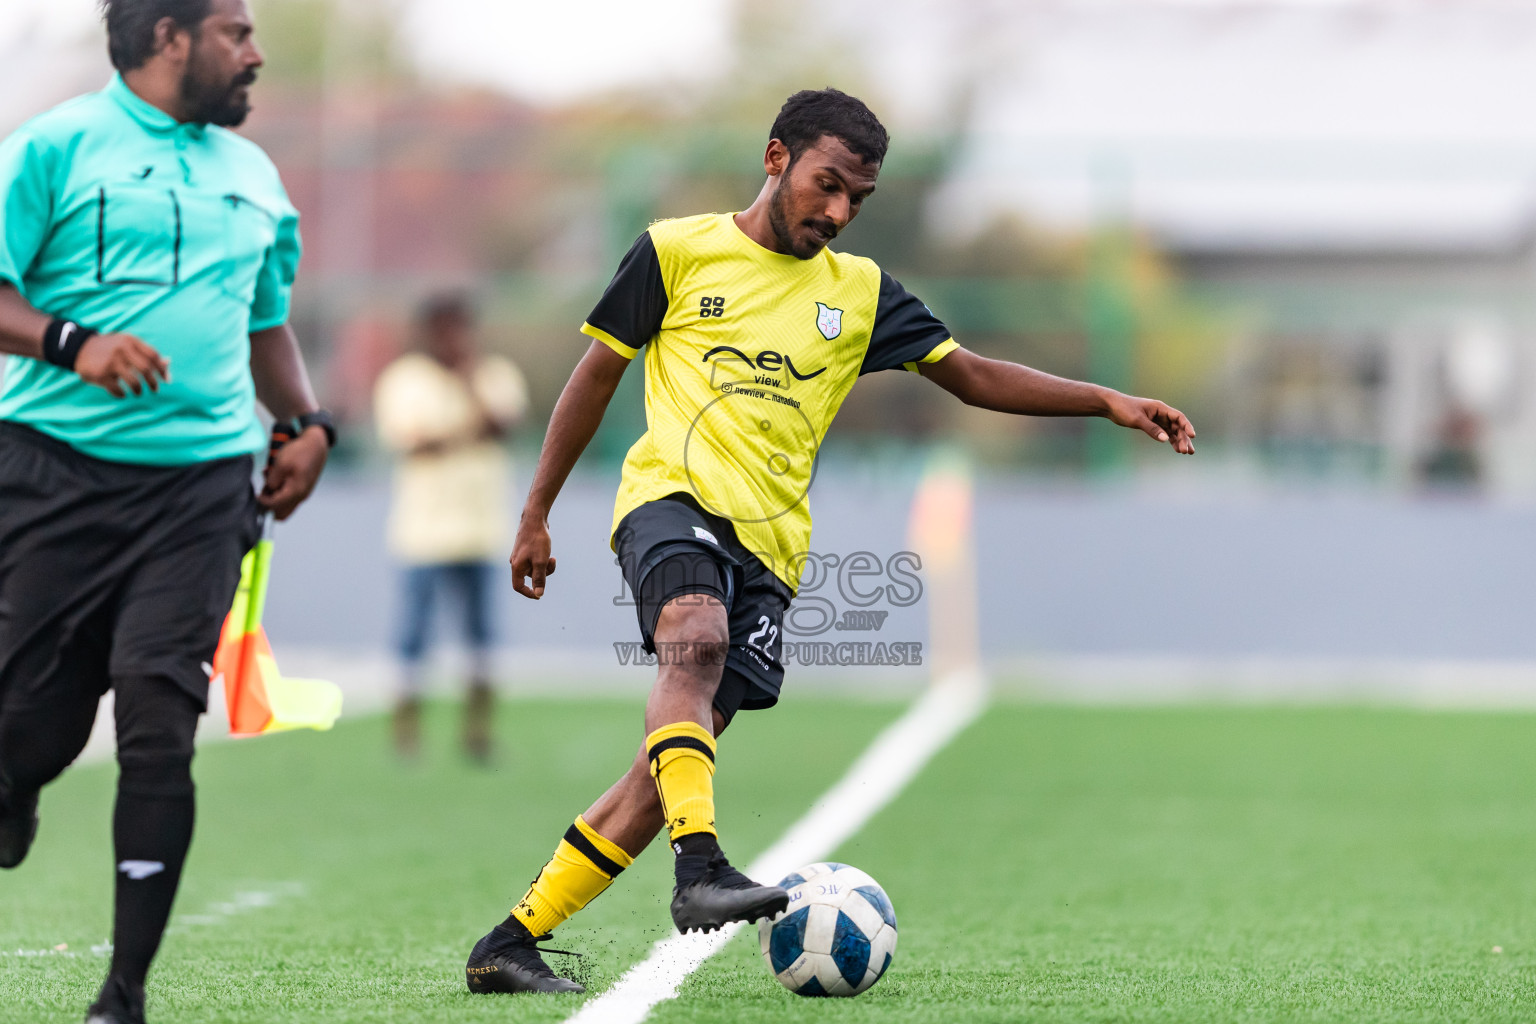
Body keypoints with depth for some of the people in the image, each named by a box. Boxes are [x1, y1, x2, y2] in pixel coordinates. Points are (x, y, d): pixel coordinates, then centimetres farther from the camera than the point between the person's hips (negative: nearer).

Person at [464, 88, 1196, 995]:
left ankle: (511, 944, 0)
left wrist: (1107, 401, 6)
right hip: (672, 496, -4)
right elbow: (598, 374, 12)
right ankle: (701, 869, -48)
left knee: (674, 766, -6)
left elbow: (971, 375, 17)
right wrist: (537, 515, 12)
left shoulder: (860, 291, 17)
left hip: (769, 544, 4)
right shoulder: (680, 251, 7)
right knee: (696, 638, -37)